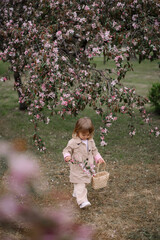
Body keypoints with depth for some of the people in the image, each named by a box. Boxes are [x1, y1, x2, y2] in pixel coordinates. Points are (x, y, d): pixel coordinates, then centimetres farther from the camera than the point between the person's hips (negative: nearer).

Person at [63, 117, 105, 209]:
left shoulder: (91, 141, 5)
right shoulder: (73, 142, -12)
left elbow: (94, 151, 17)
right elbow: (67, 150, -6)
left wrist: (98, 158, 4)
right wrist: (67, 156, -26)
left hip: (88, 168, 6)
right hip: (77, 169, -6)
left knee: (84, 182, 19)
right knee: (80, 184, -11)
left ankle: (76, 193, 42)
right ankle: (82, 201, -16)